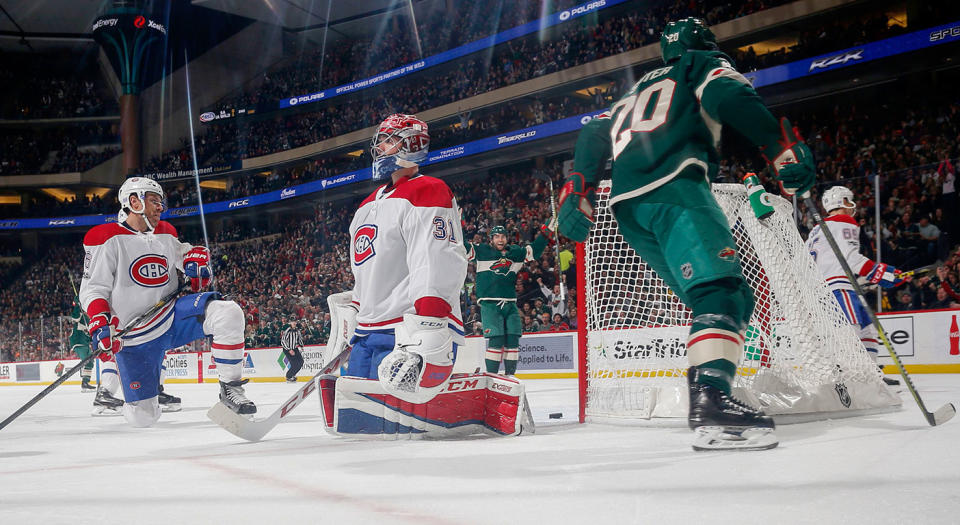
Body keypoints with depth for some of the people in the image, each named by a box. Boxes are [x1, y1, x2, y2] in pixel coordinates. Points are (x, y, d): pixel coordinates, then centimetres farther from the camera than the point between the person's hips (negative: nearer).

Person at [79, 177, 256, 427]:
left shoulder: (166, 235, 10)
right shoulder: (108, 239, -7)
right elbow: (92, 289, -7)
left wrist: (195, 257, -1)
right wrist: (100, 324, -23)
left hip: (174, 315, 4)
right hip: (136, 337, -4)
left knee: (229, 313, -26)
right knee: (143, 417, -5)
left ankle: (230, 388, -14)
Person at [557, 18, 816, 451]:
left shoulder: (636, 92, 38)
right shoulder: (704, 65, 19)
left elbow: (594, 134, 27)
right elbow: (726, 95, -4)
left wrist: (577, 194, 19)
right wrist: (784, 148, -9)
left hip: (628, 207, 7)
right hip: (673, 186, -7)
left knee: (735, 300, 11)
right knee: (721, 289, -22)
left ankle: (710, 397, 1)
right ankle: (710, 401, -42)